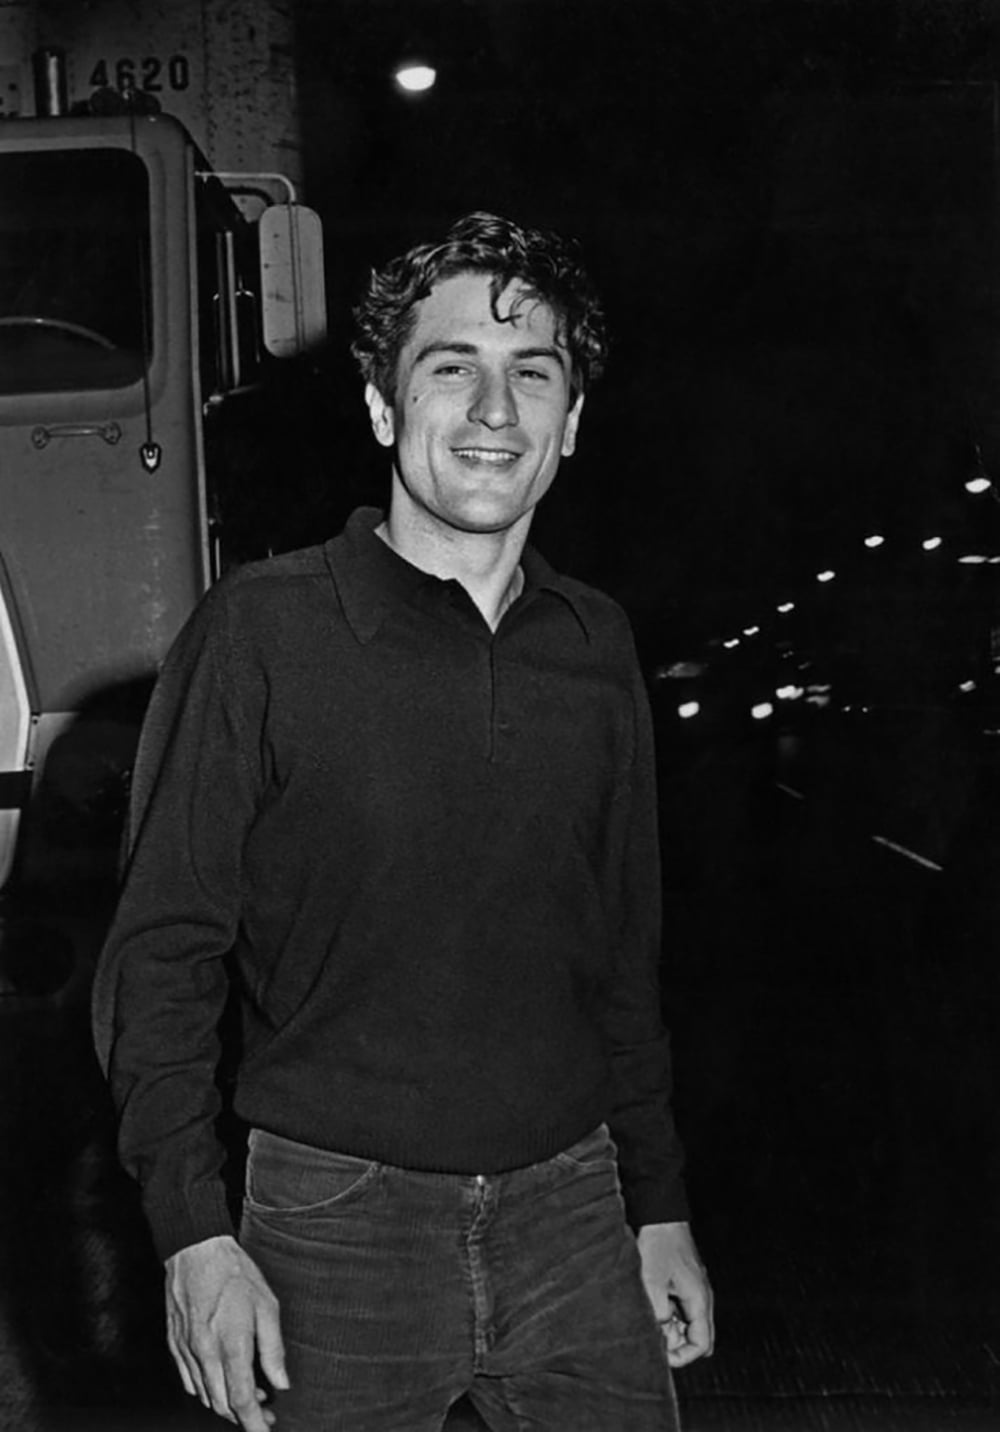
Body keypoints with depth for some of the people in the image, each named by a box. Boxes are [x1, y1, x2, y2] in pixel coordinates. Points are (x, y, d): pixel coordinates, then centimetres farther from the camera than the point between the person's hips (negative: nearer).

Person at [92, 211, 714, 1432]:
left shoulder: (596, 646, 5)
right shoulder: (260, 630, -8)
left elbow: (624, 957, 12)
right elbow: (160, 953, -7)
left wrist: (659, 1209, 13)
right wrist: (194, 1235, -12)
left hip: (569, 1209, 4)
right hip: (338, 1228, -3)